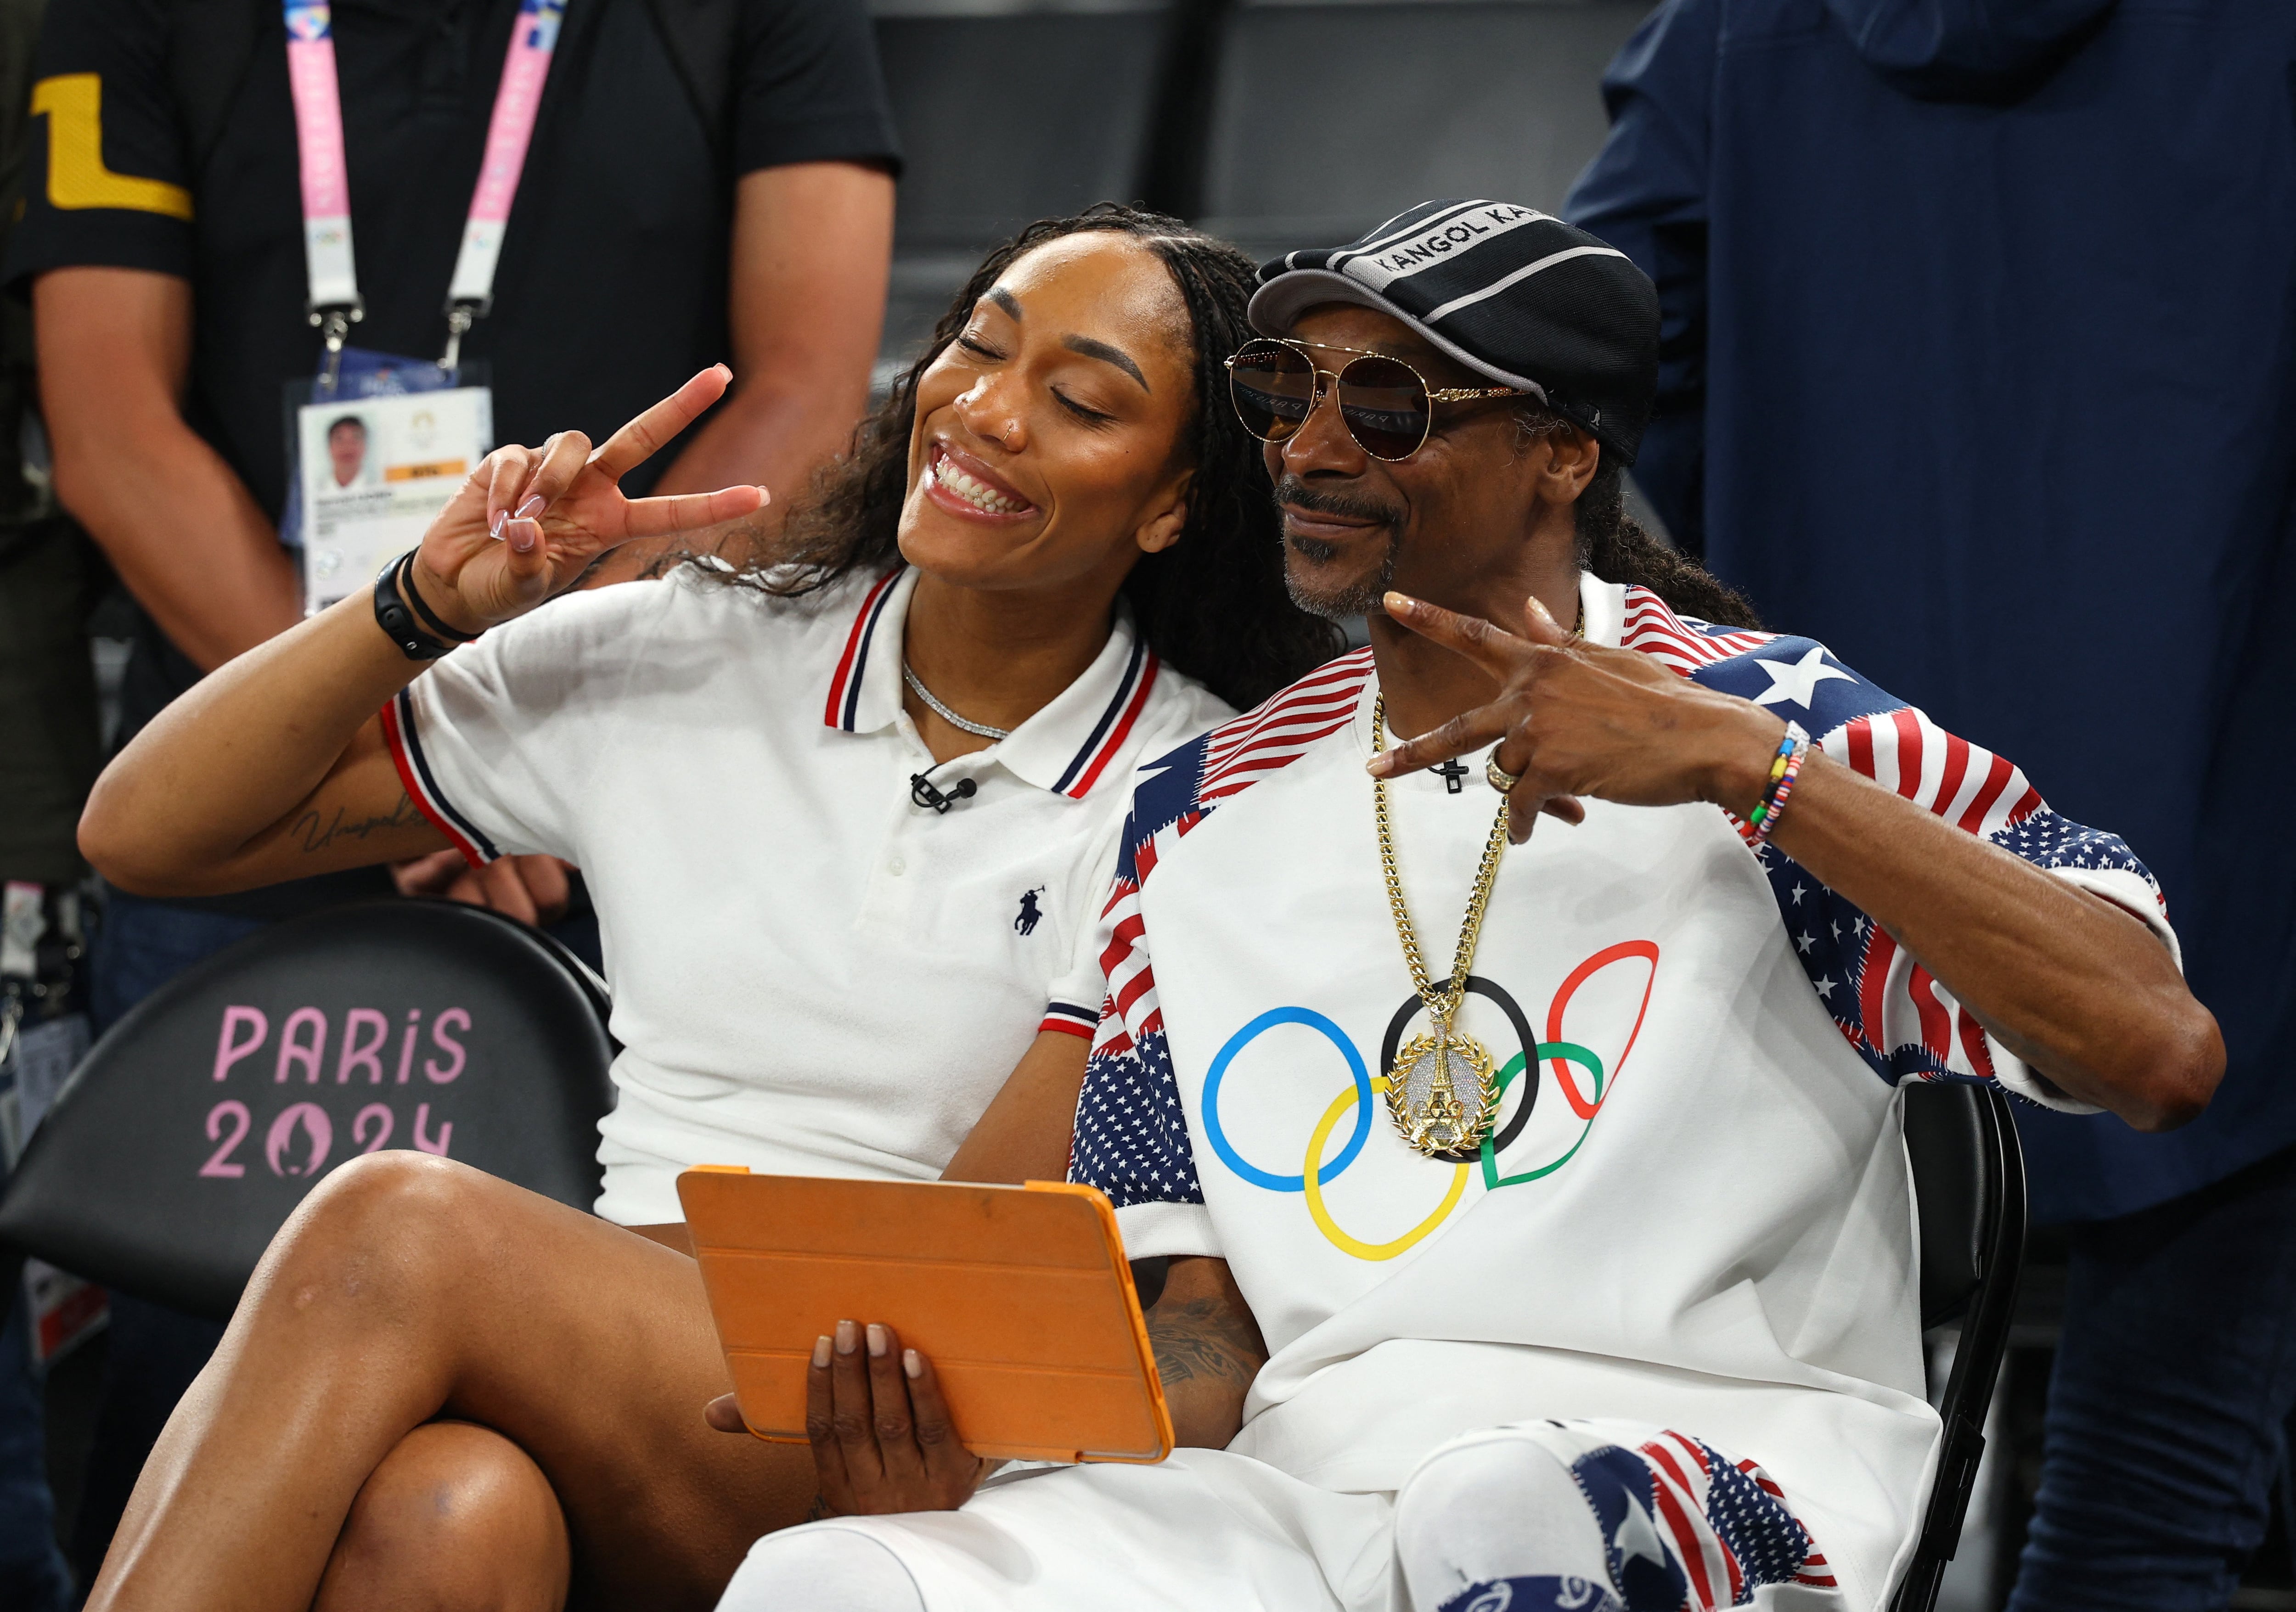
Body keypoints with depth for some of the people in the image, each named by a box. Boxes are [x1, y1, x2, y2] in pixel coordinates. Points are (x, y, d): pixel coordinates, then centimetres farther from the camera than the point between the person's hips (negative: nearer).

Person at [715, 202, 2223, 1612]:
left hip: (1722, 1472, -3)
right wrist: (983, 1455, -7)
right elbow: (1202, 1305, 16)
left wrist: (1749, 767, -17)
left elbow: (2162, 1050, -13)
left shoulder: (1758, 724, 0)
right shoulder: (1202, 822, 17)